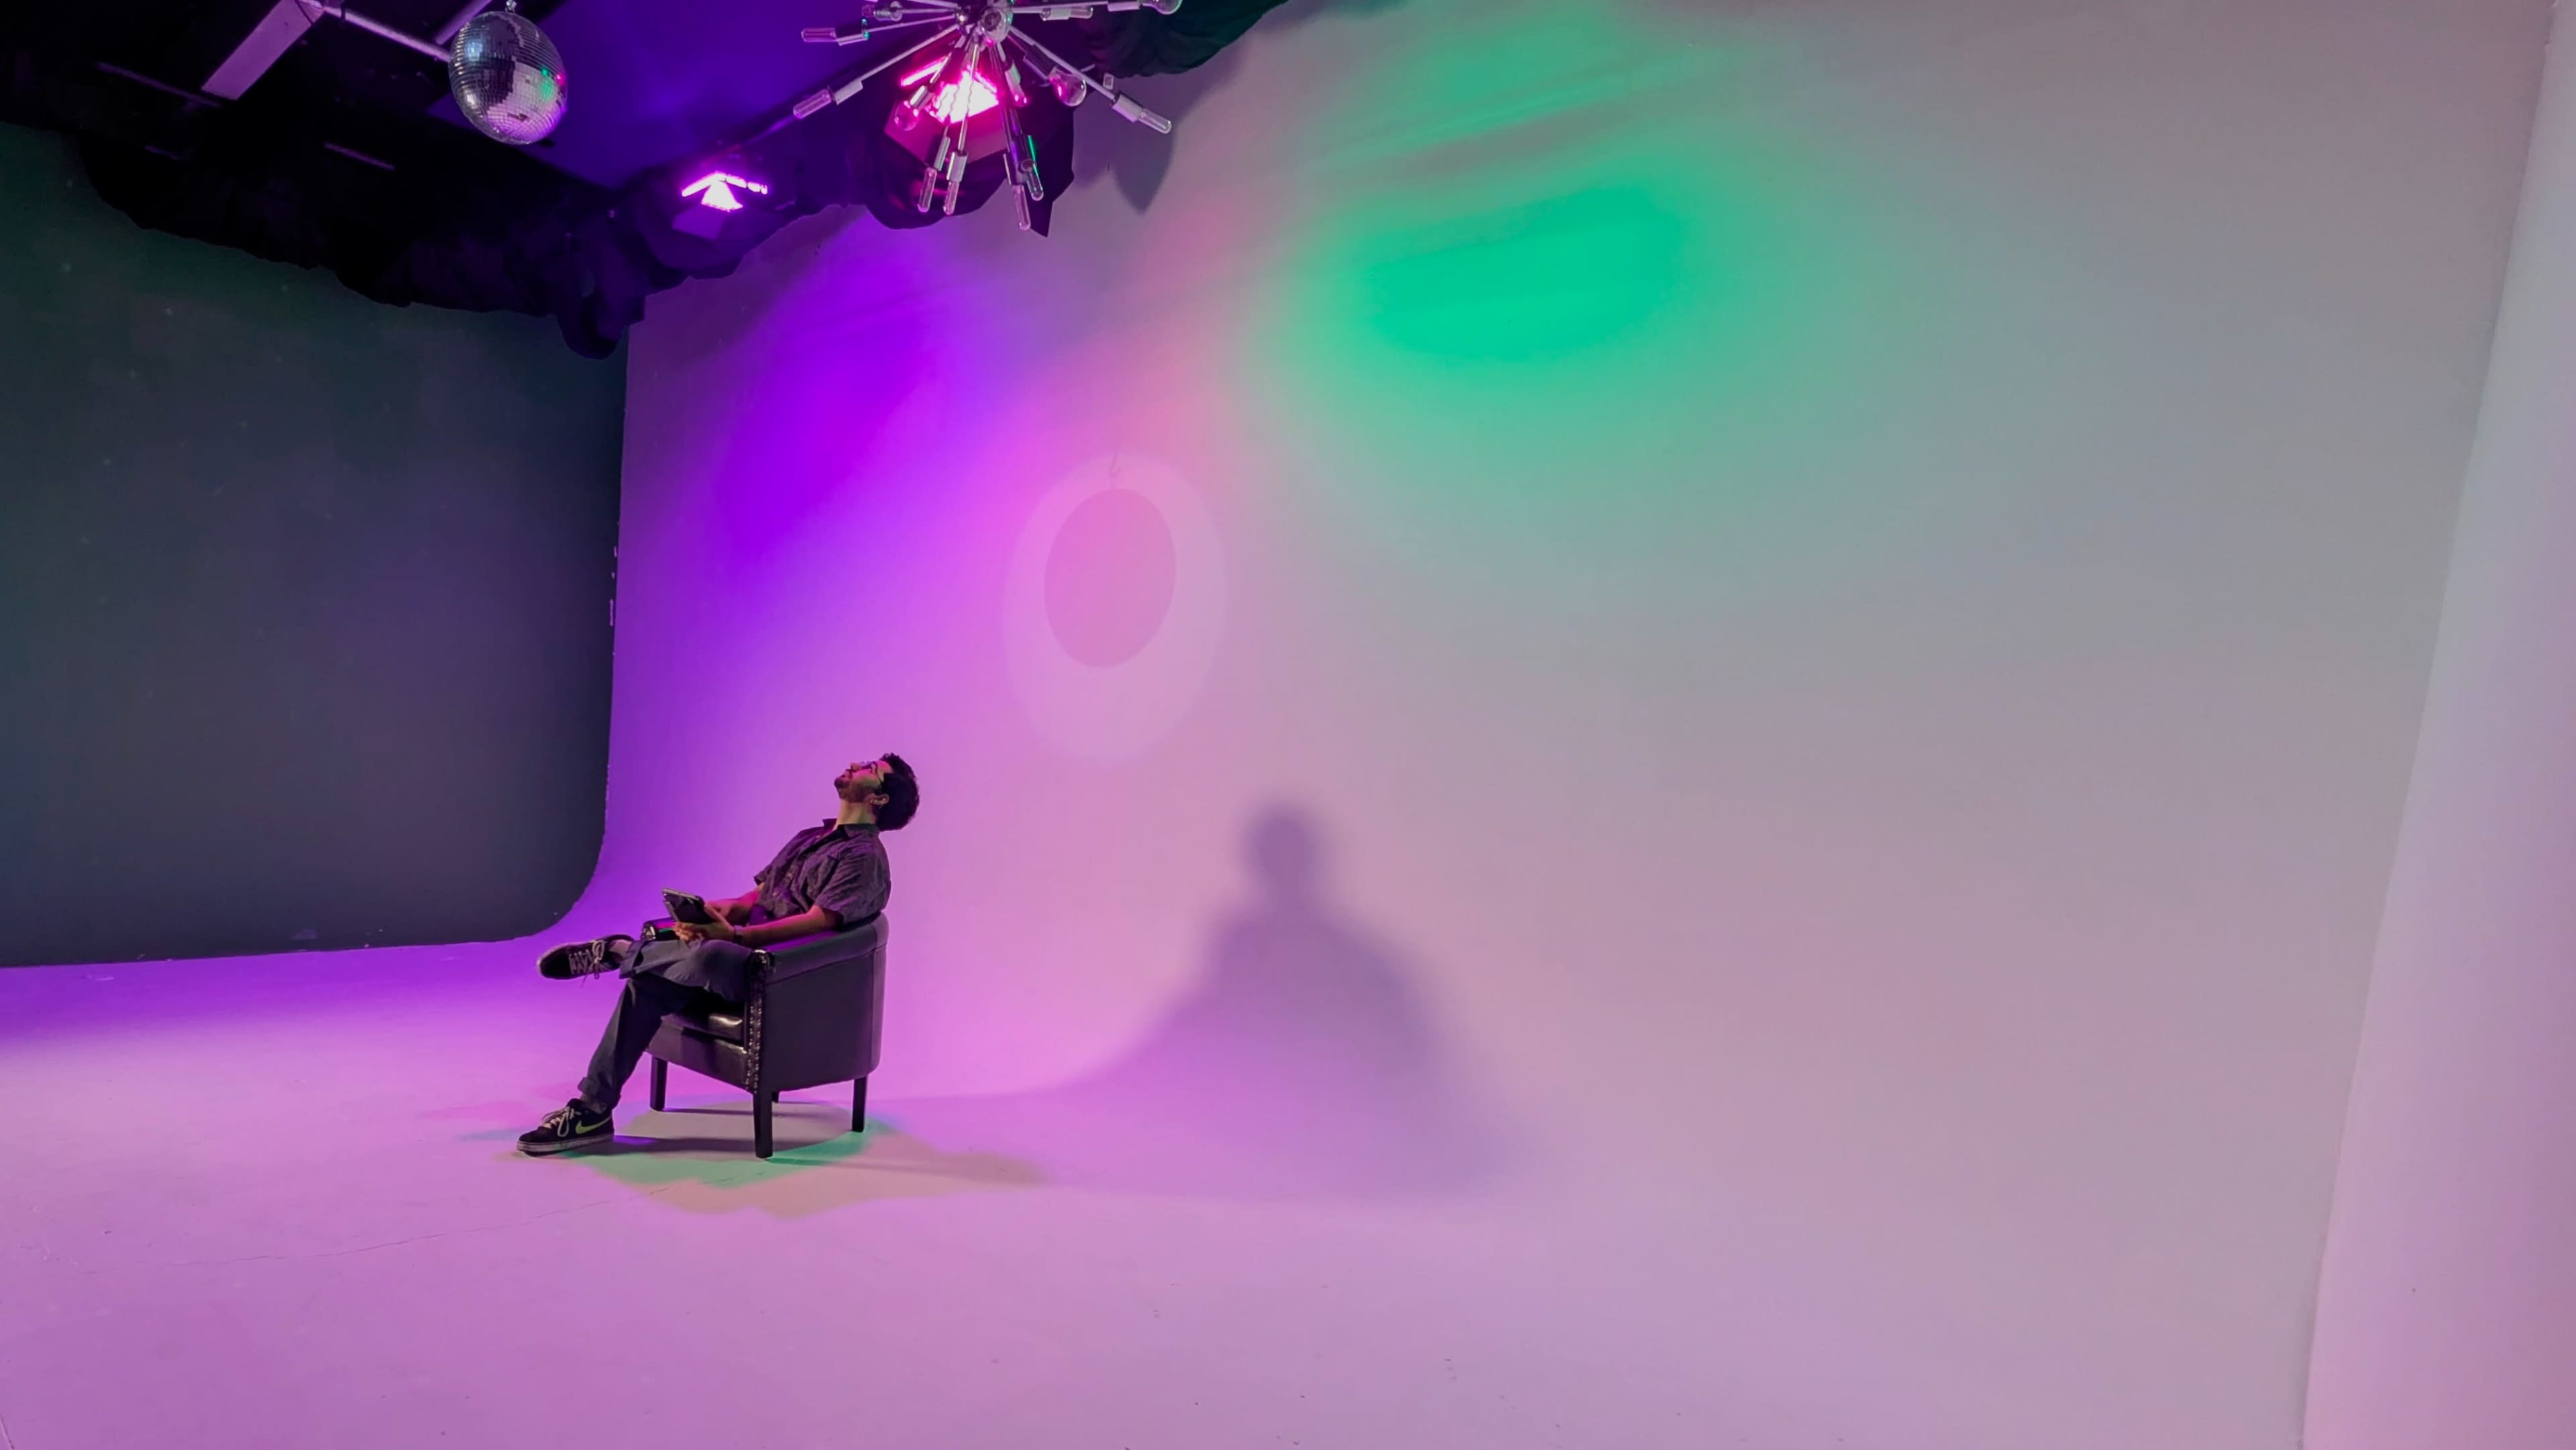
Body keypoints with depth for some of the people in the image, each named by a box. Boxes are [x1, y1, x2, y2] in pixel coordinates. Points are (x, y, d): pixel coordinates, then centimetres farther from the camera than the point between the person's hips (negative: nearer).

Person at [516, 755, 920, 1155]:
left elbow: (818, 921, -19)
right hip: (739, 962, 8)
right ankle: (592, 1111, -4)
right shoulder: (807, 839, 23)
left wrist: (735, 934, -27)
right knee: (646, 985, -11)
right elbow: (752, 899, 20)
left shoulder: (864, 856, -6)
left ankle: (618, 951, -7)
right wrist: (717, 912, -4)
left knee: (710, 955, -36)